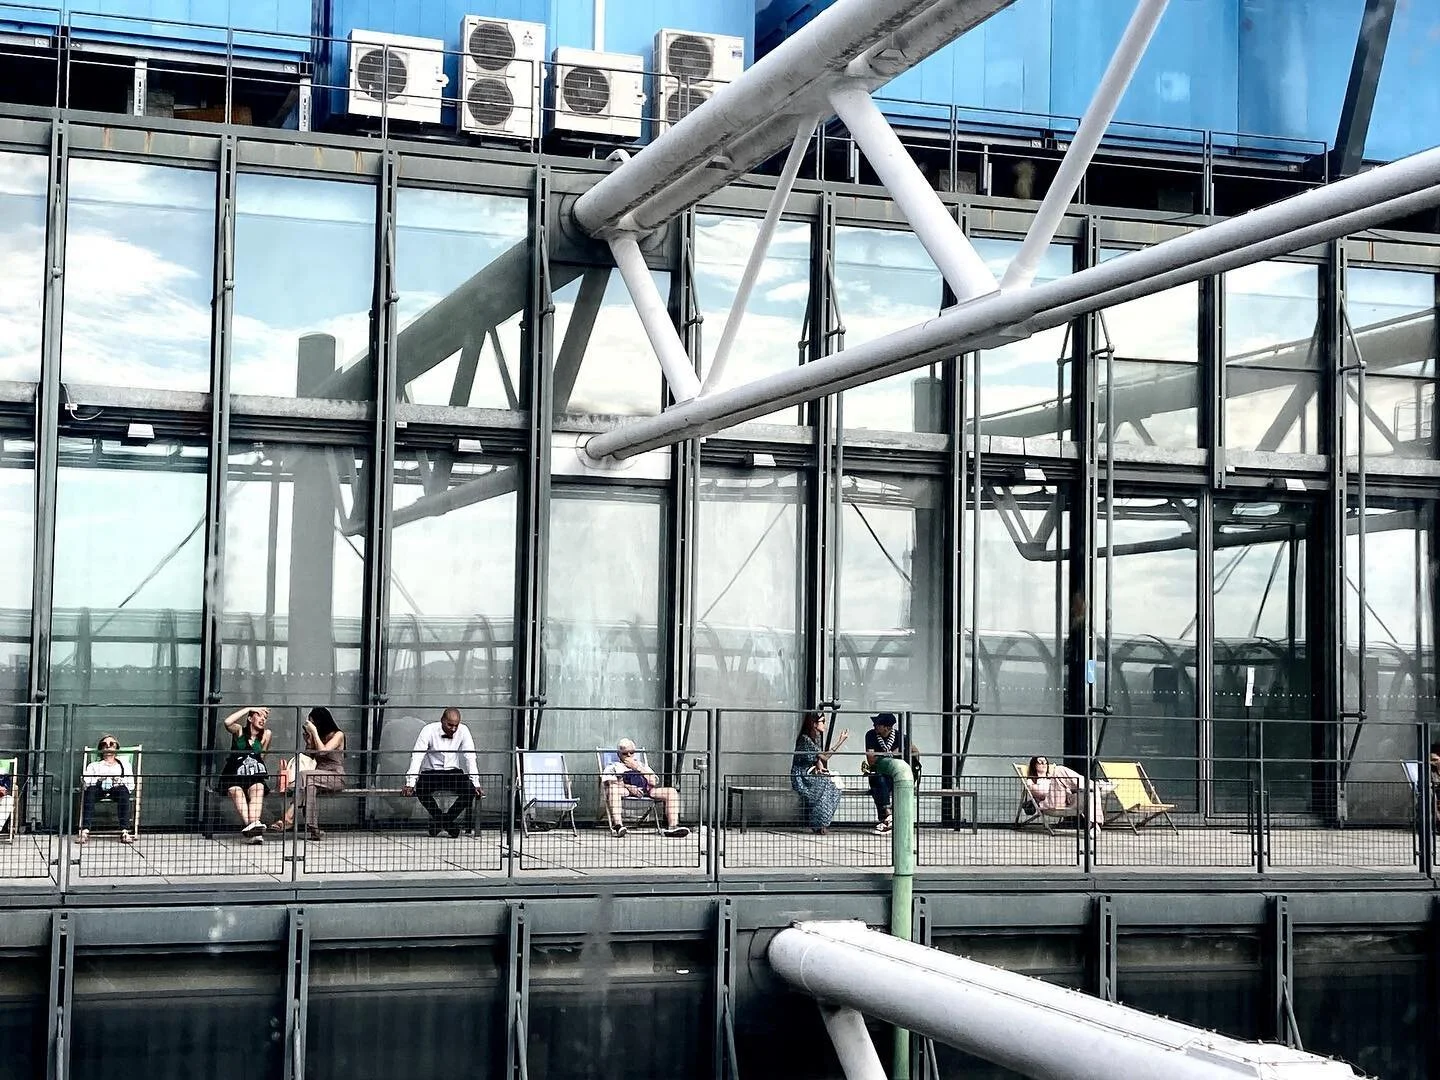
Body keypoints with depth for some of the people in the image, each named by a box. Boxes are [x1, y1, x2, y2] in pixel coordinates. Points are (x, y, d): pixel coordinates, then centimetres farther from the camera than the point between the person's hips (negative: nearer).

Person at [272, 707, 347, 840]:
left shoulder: (338, 735, 0)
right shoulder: (318, 736, 19)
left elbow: (322, 751, -15)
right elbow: (309, 756, 15)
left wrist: (314, 732, -10)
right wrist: (308, 739, 5)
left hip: (336, 777, -5)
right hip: (320, 777, 5)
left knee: (305, 776, -32)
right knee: (310, 785, -33)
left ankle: (288, 818, -38)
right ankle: (313, 829, -40)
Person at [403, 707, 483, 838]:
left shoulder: (463, 731, -8)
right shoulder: (429, 730, -13)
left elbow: (470, 758, -9)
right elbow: (416, 757, -18)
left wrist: (476, 784, -18)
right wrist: (410, 783, -28)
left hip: (453, 773, 2)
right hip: (430, 773, -2)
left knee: (470, 789, -27)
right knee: (420, 789, -34)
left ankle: (448, 819, -5)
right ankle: (437, 817, -6)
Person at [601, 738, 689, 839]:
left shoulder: (641, 765, 35)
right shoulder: (614, 766, 24)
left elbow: (654, 782, 17)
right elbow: (607, 781, -1)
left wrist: (637, 768, 11)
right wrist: (629, 787, -16)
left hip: (646, 791, 4)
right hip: (626, 792, -4)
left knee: (672, 792, -17)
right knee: (612, 788, -40)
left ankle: (673, 827, -31)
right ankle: (617, 825, -53)